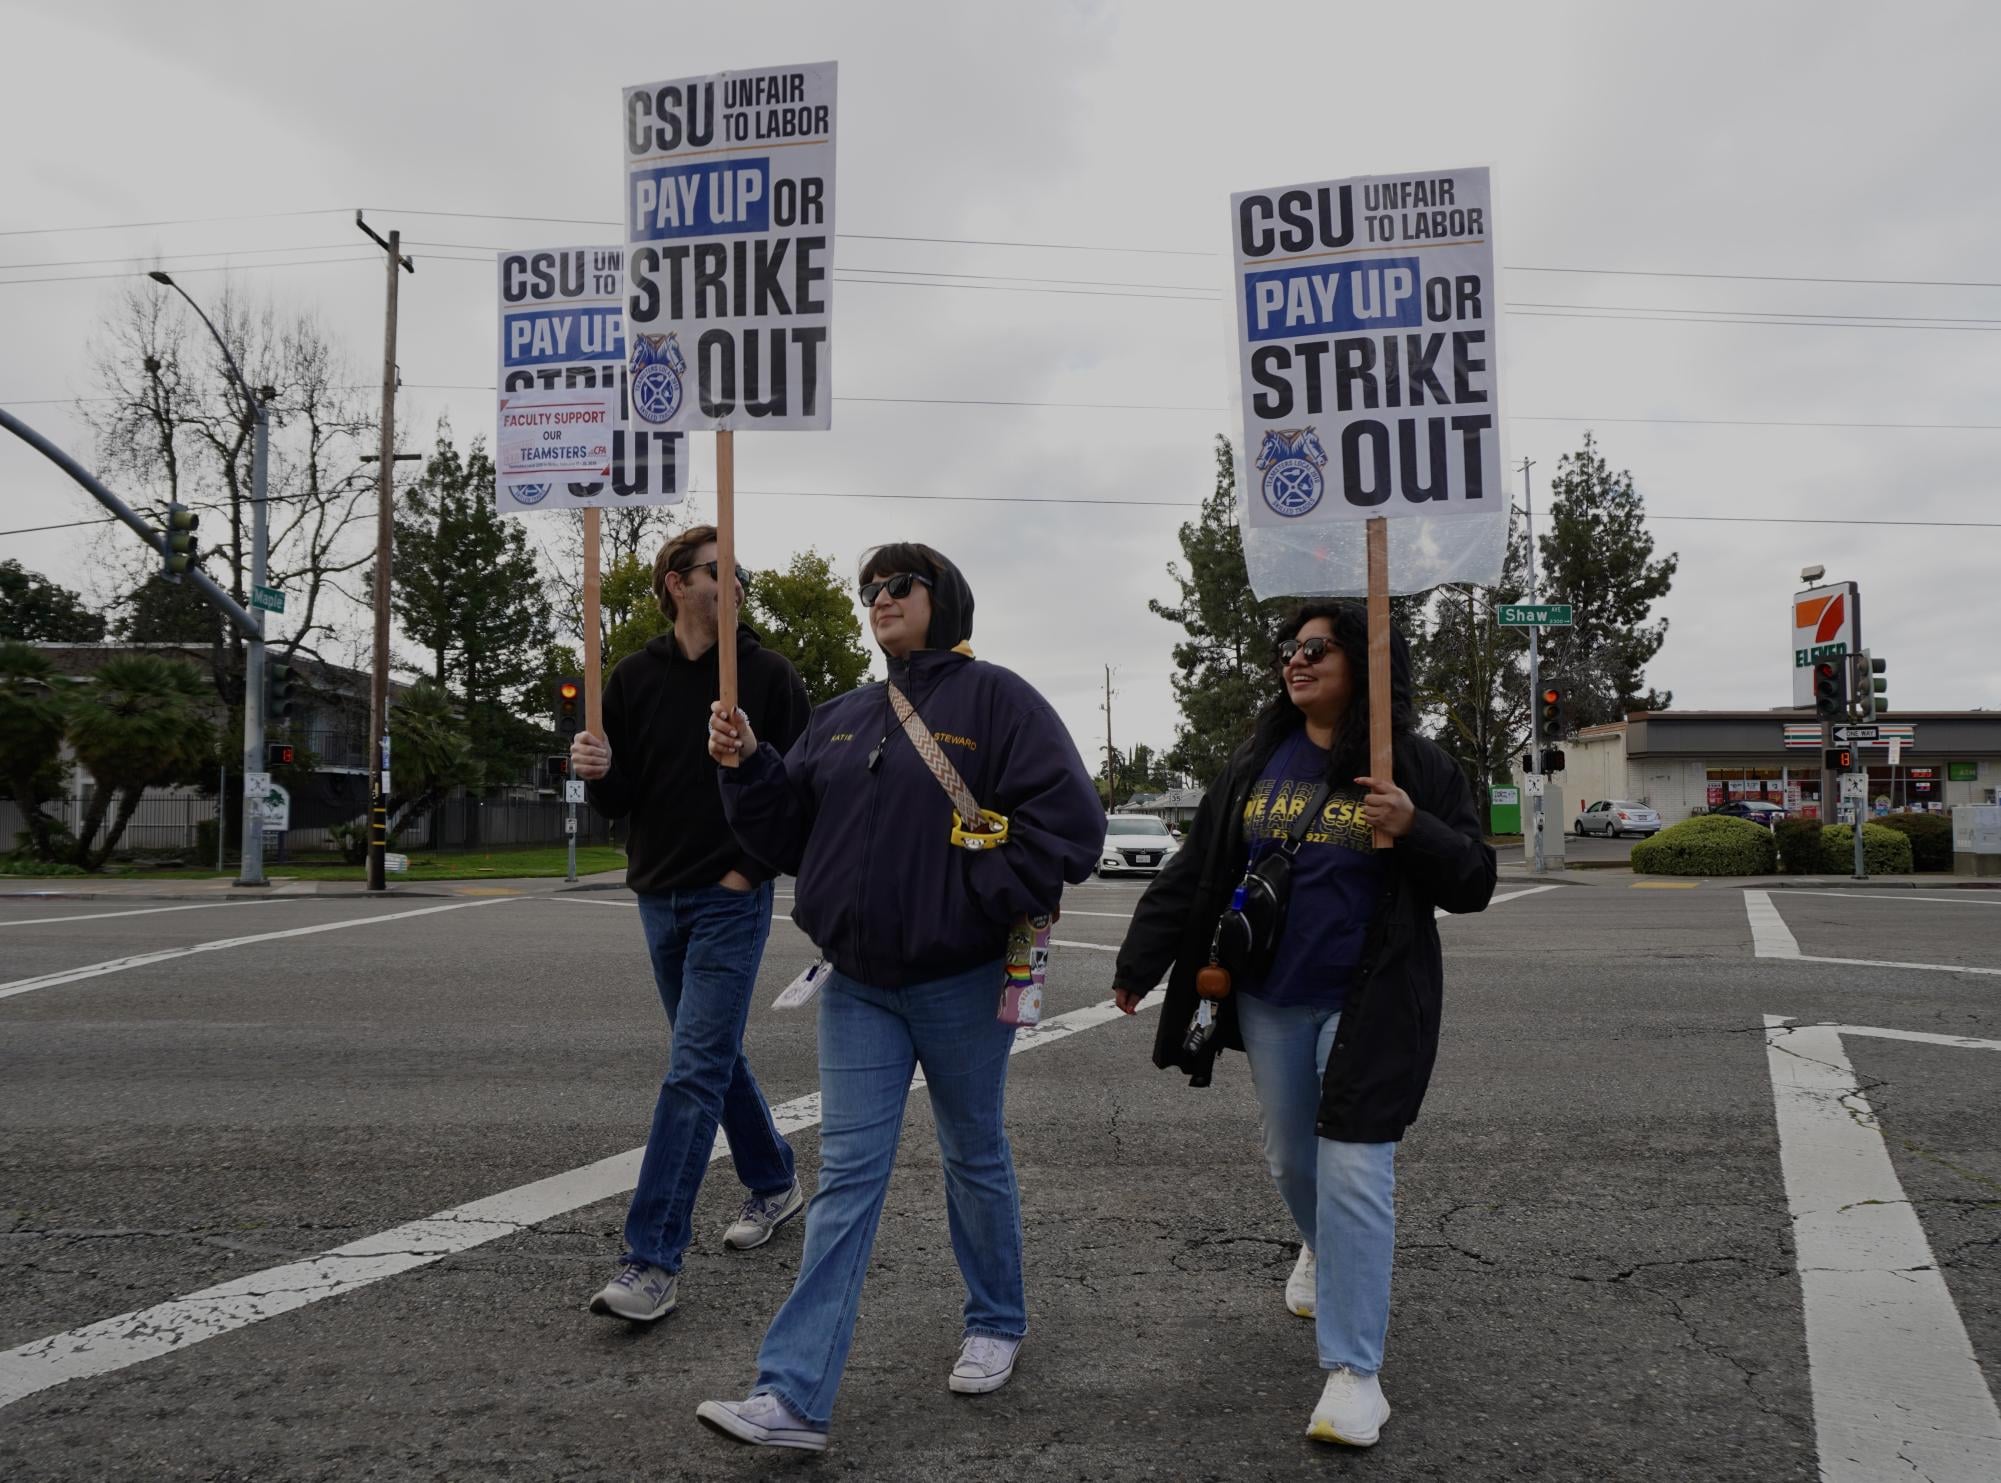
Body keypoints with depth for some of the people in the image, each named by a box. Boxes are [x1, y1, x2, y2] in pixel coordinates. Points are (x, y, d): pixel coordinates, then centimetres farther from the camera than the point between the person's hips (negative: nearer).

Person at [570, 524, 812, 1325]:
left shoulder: (769, 674, -4)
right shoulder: (635, 677, 5)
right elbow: (616, 802, 6)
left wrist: (752, 868, -11)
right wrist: (598, 770, -16)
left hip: (732, 899, -5)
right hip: (659, 897, 5)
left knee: (695, 1071, -10)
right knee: (715, 1056, 17)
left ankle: (652, 1262, -8)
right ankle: (775, 1184, 37)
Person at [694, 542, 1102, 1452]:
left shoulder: (995, 700, -8)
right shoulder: (842, 719, 10)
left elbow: (1070, 823, -15)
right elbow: (789, 834, 10)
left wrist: (979, 904, -18)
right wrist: (748, 766, -7)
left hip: (961, 983, -4)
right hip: (859, 985, 4)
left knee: (975, 1158, 14)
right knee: (847, 1177, 2)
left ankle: (996, 1324, 37)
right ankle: (793, 1396, 2)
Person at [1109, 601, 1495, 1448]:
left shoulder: (1419, 771, -5)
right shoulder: (1256, 766, 4)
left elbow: (1473, 884, -5)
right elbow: (1194, 872, 7)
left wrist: (1414, 830, -24)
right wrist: (1139, 964, 7)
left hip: (1368, 1004, -4)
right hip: (1269, 1002, 4)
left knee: (1354, 1170, -9)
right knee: (1291, 1157, 17)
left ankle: (1352, 1370, -2)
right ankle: (1323, 1252, 50)